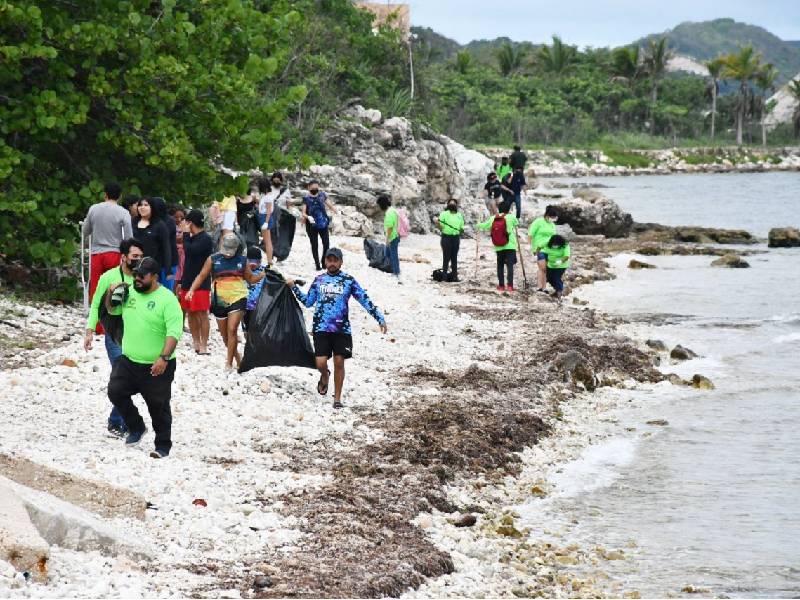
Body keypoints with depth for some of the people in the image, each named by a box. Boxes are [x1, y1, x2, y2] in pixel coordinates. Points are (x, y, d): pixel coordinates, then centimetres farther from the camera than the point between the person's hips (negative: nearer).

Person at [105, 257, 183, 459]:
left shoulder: (167, 299, -13)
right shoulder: (129, 293, 7)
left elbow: (174, 332, -20)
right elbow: (112, 310, 26)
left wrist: (164, 358, -30)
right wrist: (111, 294, 4)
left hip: (157, 366, -6)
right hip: (128, 361, 6)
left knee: (158, 406, 3)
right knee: (115, 391, -6)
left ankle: (163, 446, 18)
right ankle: (136, 427, 16)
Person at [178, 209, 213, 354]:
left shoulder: (205, 239, -12)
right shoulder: (193, 238, 15)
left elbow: (190, 252, -24)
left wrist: (186, 234, -13)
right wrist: (182, 281, 20)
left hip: (201, 283, -9)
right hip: (189, 281, 9)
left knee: (202, 314, -8)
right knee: (190, 313, 10)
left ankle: (204, 346, -7)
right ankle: (196, 344, 17)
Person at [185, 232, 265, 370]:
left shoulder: (242, 261, 5)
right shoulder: (213, 260, 2)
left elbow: (251, 279, 15)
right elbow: (201, 276, 3)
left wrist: (263, 275, -2)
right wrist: (191, 290, -10)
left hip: (238, 299, -2)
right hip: (219, 300, 2)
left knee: (232, 330, -15)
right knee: (224, 334, 10)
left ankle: (229, 363, -10)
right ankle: (237, 356, 33)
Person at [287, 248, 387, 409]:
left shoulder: (348, 280, 3)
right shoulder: (319, 280, 10)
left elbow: (365, 300, 3)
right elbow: (308, 302, 19)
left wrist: (380, 318, -2)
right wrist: (294, 287, 11)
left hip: (342, 329, -1)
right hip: (321, 328, 1)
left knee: (339, 363, 1)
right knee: (321, 363, -7)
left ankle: (337, 398, 13)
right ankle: (325, 377, 30)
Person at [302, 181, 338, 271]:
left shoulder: (322, 195, 3)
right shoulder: (306, 198, -4)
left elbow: (330, 205, 4)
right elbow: (303, 213, -7)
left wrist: (337, 212, -15)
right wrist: (308, 217, -28)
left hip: (323, 224, 2)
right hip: (312, 225, -2)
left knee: (326, 243, -4)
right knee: (314, 245, 4)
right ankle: (317, 264, 13)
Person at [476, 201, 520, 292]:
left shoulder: (493, 219, 1)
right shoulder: (510, 218, -8)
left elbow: (484, 226, 15)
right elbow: (516, 223, 10)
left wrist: (478, 225, 36)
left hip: (498, 247, 3)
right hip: (510, 246, -3)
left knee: (500, 266, 12)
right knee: (510, 265, -5)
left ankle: (501, 285, 13)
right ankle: (510, 285, -12)